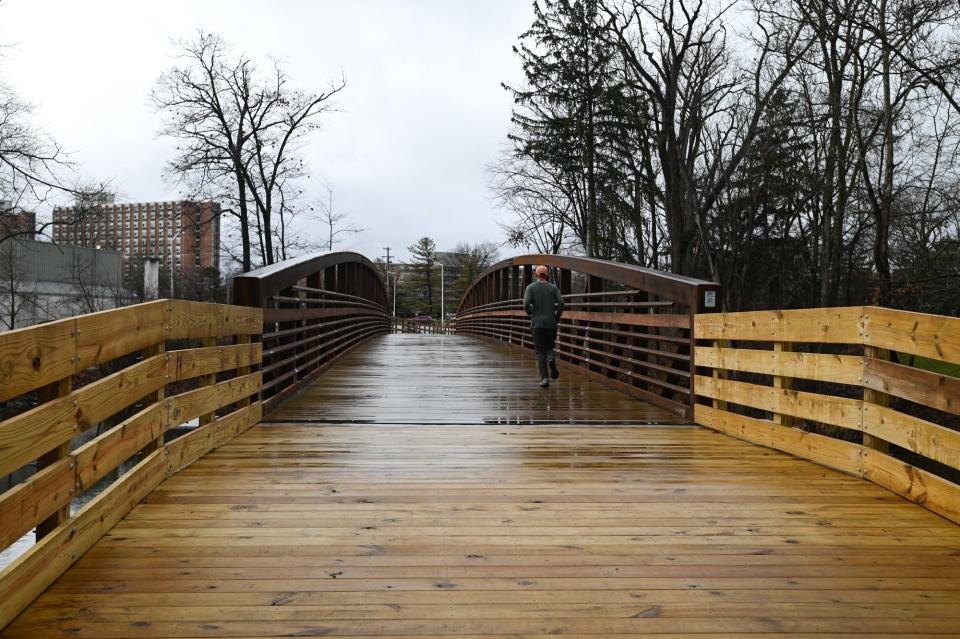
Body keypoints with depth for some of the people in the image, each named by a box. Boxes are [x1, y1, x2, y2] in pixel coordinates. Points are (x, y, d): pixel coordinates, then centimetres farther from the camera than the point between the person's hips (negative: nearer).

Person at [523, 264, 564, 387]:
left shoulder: (530, 288, 1)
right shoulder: (553, 288, 5)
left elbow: (526, 304, -12)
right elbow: (561, 303, -8)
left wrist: (530, 314, 9)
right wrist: (557, 317, 5)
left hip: (537, 323, -1)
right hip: (551, 323, 1)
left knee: (540, 352, 4)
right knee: (550, 347, 17)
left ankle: (544, 378, -6)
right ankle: (551, 359, -18)